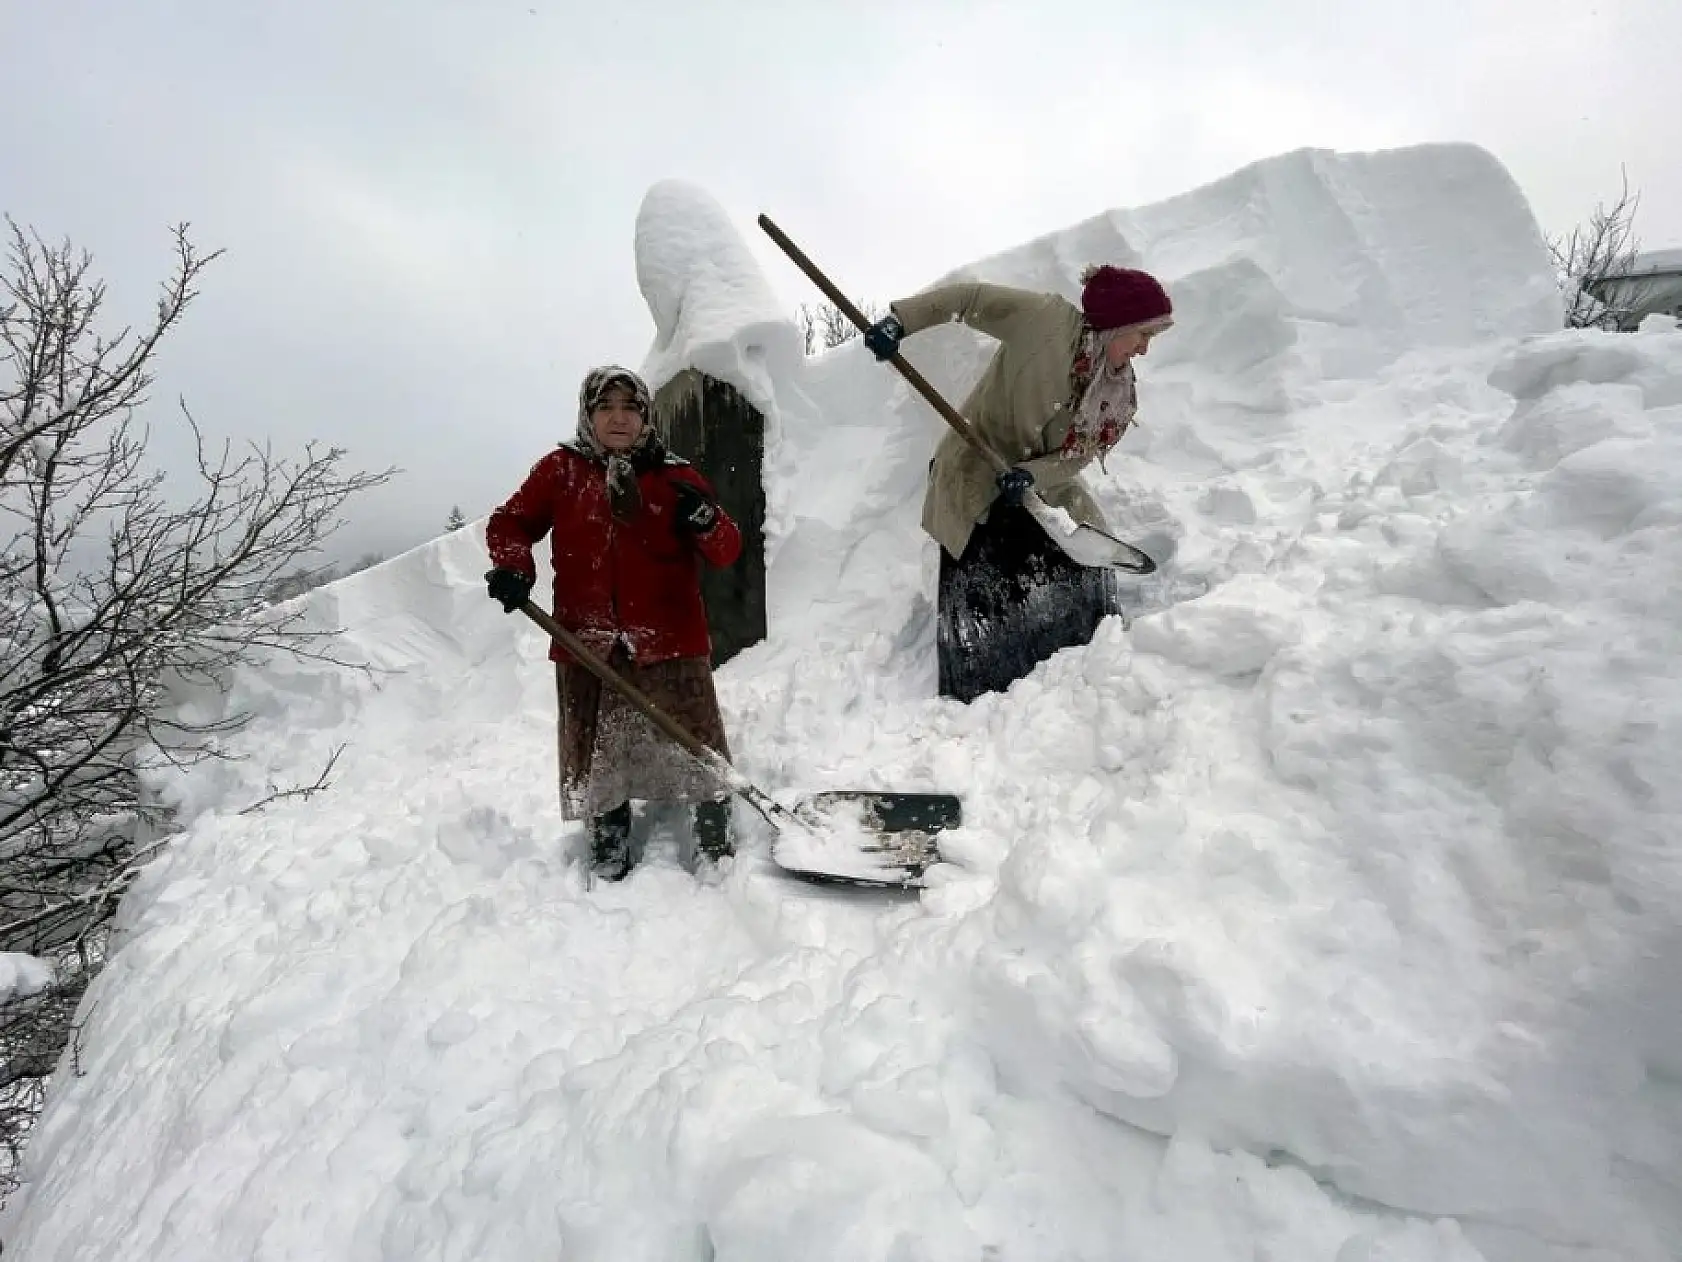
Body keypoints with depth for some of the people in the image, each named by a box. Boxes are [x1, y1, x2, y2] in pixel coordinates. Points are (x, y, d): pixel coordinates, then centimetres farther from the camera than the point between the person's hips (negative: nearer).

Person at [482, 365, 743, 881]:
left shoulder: (675, 477, 4)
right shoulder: (560, 470, 6)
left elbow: (726, 550, 1)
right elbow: (510, 522, 13)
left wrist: (705, 520, -20)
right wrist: (512, 567, -6)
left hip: (670, 640, -1)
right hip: (587, 643, 1)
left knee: (696, 747, 2)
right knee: (597, 752, 11)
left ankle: (715, 834, 21)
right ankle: (609, 838, 31)